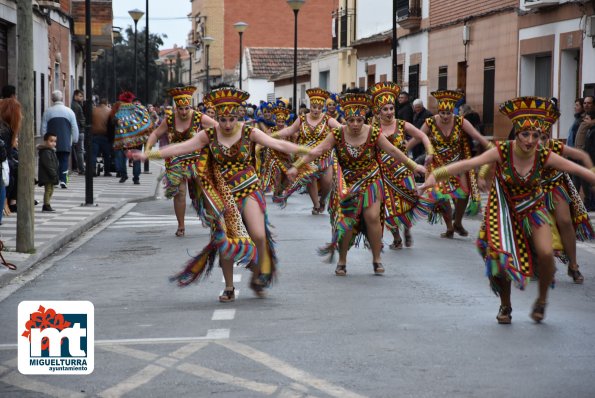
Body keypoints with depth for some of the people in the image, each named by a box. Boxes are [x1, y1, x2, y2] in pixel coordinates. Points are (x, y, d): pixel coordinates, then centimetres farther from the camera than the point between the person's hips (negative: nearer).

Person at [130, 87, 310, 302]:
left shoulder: (249, 133, -4)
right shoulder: (209, 135, -1)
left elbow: (278, 144, -9)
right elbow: (180, 148, -3)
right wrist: (147, 155, -9)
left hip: (249, 190, -1)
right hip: (222, 193, 1)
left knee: (259, 235, -16)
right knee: (225, 240, 1)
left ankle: (257, 277, 10)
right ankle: (229, 288, 16)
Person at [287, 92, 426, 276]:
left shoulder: (374, 133, -10)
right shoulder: (337, 134, -10)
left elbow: (393, 151, -3)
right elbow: (316, 151, -15)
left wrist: (414, 166, -1)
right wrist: (296, 166, -23)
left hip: (370, 181, 0)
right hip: (346, 183, 0)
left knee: (372, 217, -13)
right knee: (346, 220, -4)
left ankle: (377, 258, 4)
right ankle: (342, 261, 12)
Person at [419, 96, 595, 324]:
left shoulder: (544, 156, -18)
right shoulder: (503, 151, -22)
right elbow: (468, 164, -31)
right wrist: (436, 175, -42)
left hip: (532, 209, 1)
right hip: (504, 210, -1)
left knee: (546, 254, -18)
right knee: (503, 258, -3)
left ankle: (542, 300, 10)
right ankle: (505, 306, 26)